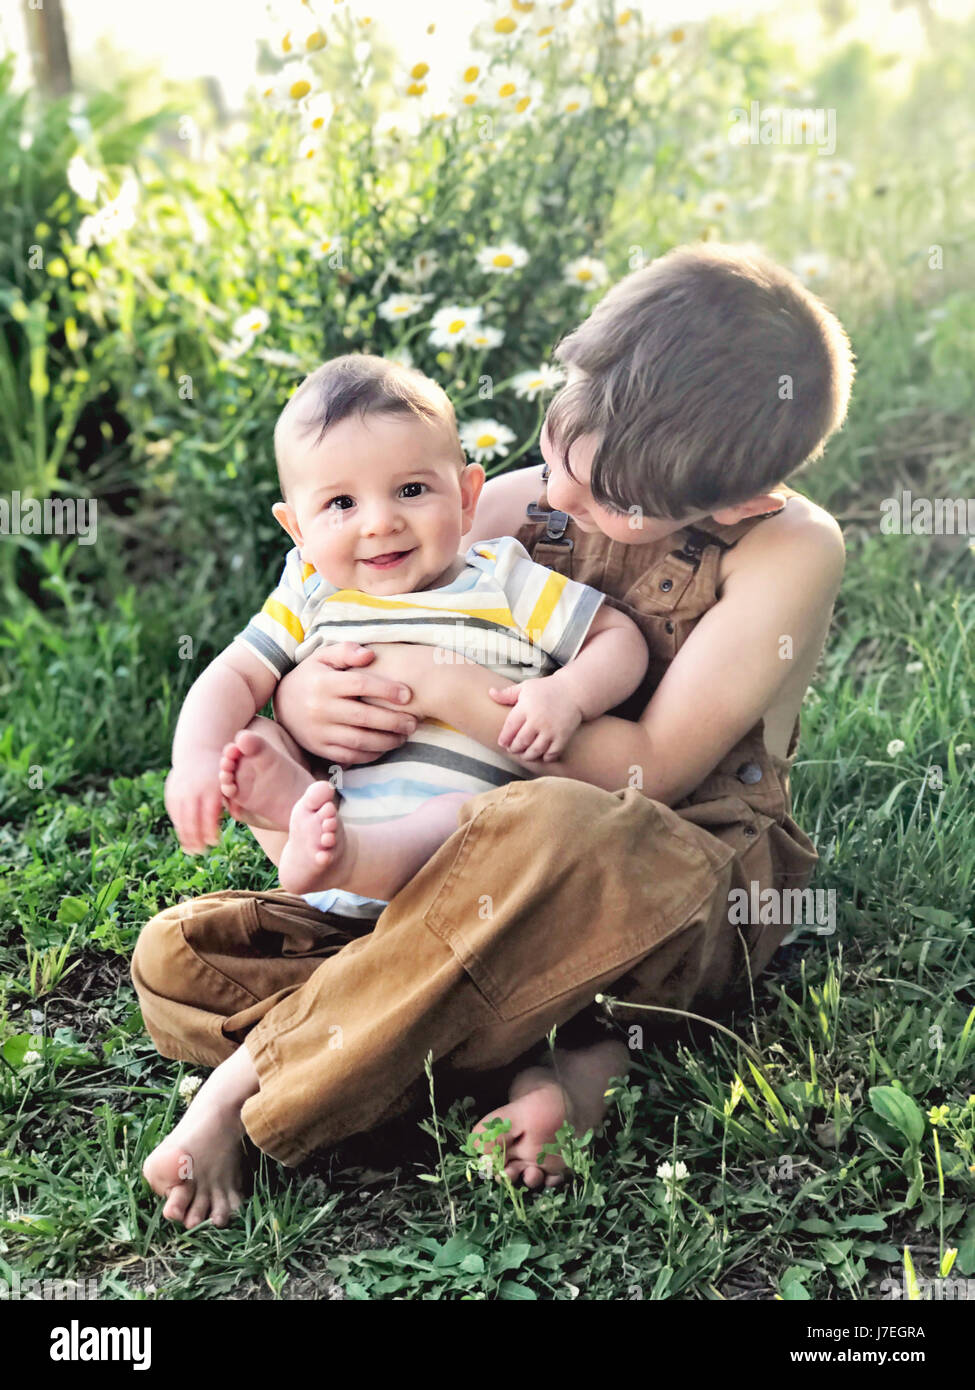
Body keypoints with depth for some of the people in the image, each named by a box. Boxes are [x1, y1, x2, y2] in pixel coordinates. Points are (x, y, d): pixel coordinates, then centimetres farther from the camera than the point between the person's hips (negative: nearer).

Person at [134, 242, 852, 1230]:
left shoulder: (790, 549, -11)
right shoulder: (517, 508, 2)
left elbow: (645, 769, -17)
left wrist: (436, 685, -22)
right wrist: (300, 701, -17)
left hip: (696, 897, -5)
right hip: (483, 884, 5)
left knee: (550, 829, -44)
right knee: (175, 962, -10)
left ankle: (250, 1079, -23)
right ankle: (553, 1061, -21)